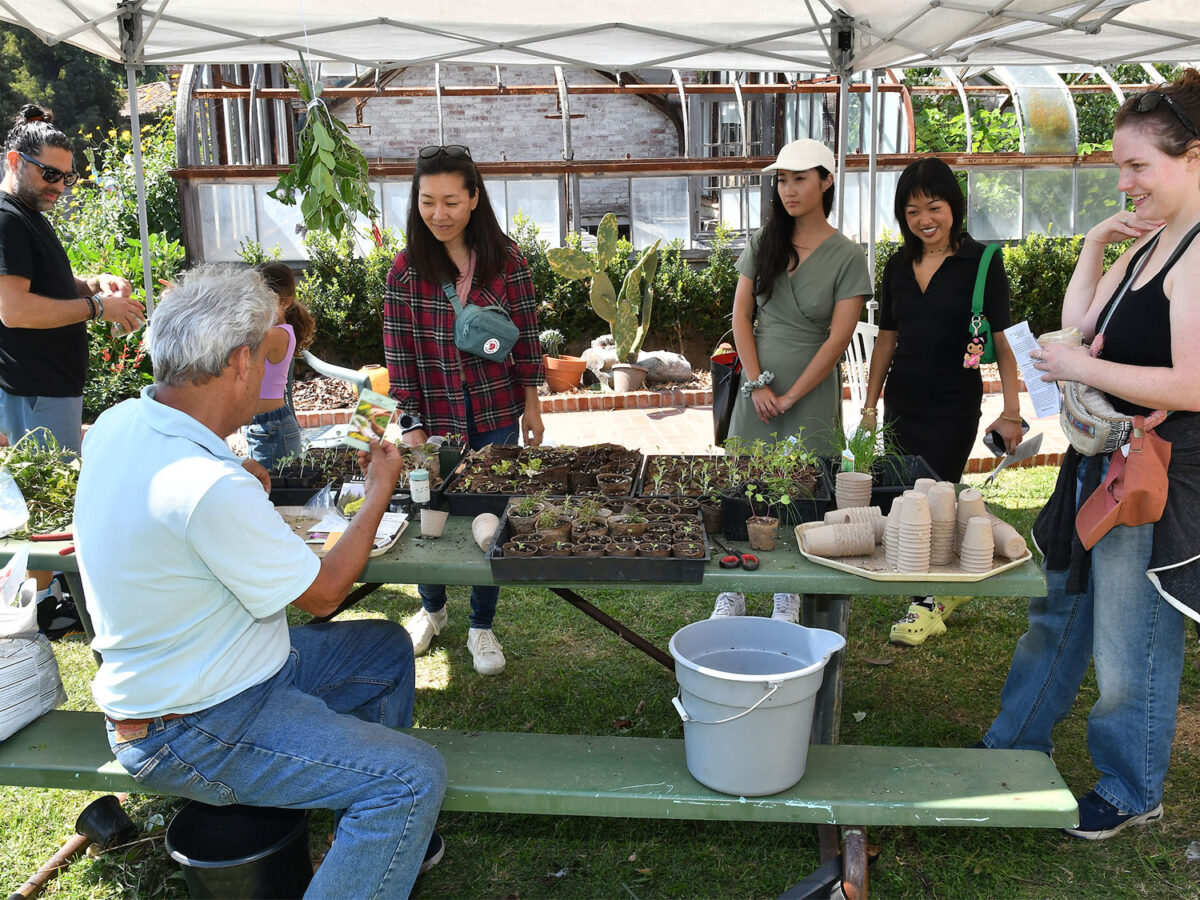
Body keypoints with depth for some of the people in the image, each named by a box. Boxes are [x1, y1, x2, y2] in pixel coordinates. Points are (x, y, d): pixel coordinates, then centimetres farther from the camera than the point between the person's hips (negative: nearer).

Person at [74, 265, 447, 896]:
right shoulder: (211, 489, -32)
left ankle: (382, 832, 30)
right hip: (189, 735, -10)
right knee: (415, 777, -19)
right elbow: (322, 593, -17)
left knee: (387, 650, 18)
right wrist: (380, 491, -5)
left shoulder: (115, 424, -3)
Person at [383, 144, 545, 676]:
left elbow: (526, 335, 3)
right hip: (435, 415, 0)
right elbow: (399, 354, -4)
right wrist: (411, 426, -7)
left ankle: (481, 628, 28)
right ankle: (432, 609, 41)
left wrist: (531, 405, 4)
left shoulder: (505, 258, -4)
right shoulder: (406, 270, -5)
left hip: (496, 415, 0)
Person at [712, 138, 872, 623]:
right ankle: (731, 593, 17)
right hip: (758, 386, 3)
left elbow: (838, 339, -10)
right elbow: (741, 314, 1)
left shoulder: (847, 256, -6)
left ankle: (788, 595, 22)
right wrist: (757, 384, -8)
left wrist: (790, 397, -12)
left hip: (811, 389, -3)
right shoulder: (762, 243, 4)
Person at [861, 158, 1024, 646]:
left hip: (954, 405, -5)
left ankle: (927, 604, 15)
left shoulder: (981, 262, -8)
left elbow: (1003, 339, -10)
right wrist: (870, 405, 11)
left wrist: (1011, 412, -15)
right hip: (904, 401, 5)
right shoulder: (899, 265, 6)